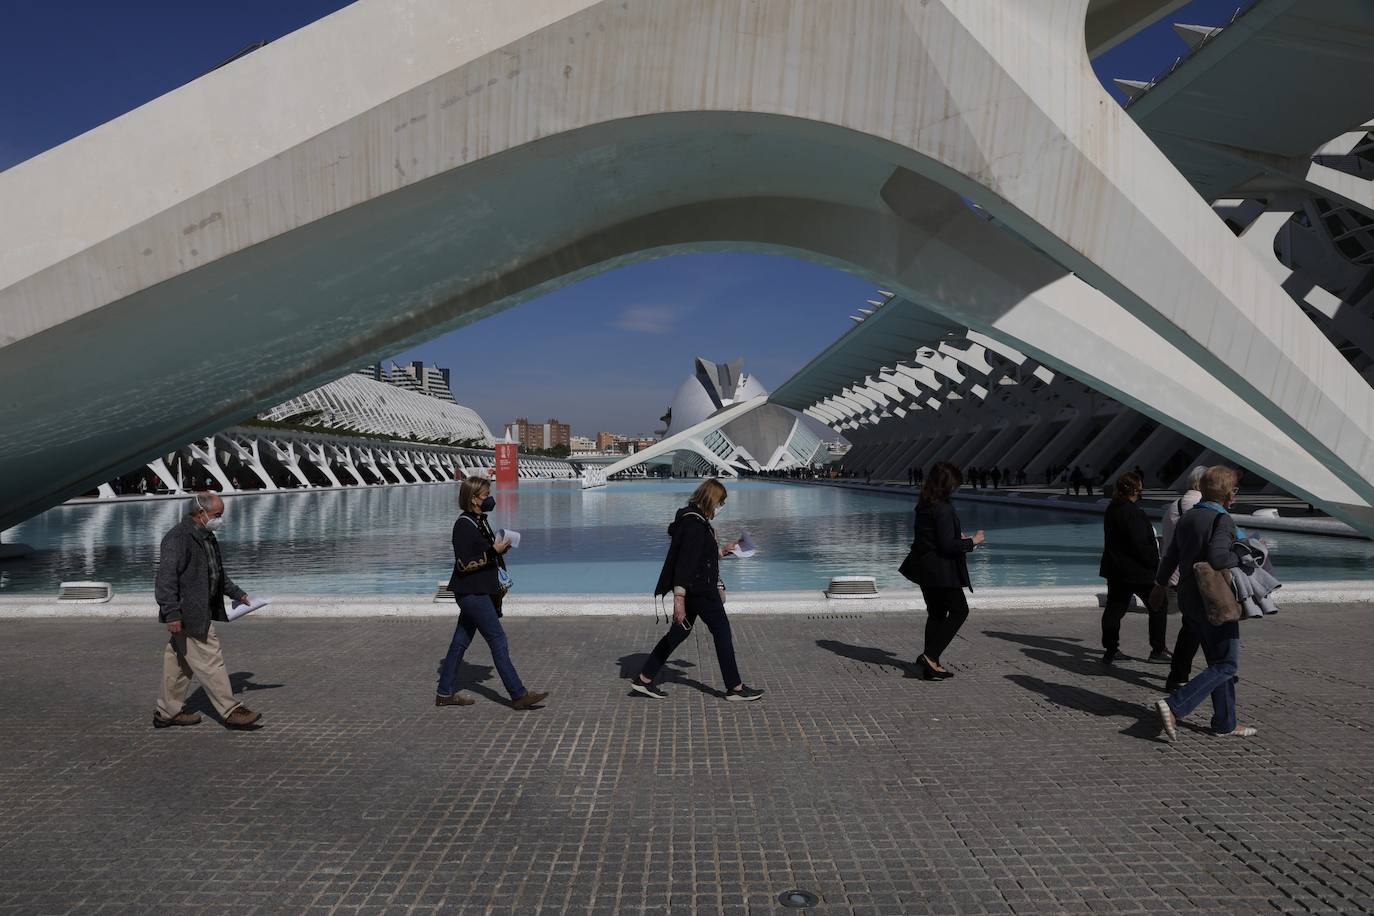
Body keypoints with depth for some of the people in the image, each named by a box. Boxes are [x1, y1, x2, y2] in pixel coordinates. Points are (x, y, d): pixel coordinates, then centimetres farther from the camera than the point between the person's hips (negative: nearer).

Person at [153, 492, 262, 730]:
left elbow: (218, 573, 27)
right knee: (209, 660, -6)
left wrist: (238, 594, 27)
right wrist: (172, 614, -24)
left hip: (200, 610, 10)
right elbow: (166, 578, -22)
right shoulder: (177, 538, -17)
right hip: (187, 614, -10)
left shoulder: (206, 537, 15)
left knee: (179, 661, 17)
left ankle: (168, 712, 26)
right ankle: (230, 711, -2)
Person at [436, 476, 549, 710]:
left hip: (479, 592, 9)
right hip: (471, 593, -9)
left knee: (461, 641, 13)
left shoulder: (480, 521, 13)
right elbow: (463, 563, -21)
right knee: (498, 640, -6)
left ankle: (445, 693, 22)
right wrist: (494, 551, -23)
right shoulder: (464, 525, -16)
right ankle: (518, 695, -2)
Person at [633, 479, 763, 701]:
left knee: (679, 632, 15)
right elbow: (685, 562, -28)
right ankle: (735, 688, 14)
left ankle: (644, 678, 17)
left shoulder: (695, 520, 11)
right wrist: (679, 598, -31)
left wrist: (723, 550, 27)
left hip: (693, 589, 10)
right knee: (722, 632, 3)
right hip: (700, 591, -10)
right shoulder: (695, 525, -21)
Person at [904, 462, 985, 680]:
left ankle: (931, 665, 20)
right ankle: (930, 656, -3)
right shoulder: (943, 508, -20)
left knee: (936, 614, 17)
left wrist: (958, 538, 18)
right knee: (959, 610, 4)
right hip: (940, 570, -9)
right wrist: (972, 542, -8)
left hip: (924, 567, 9)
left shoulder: (923, 505, 7)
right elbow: (948, 545, -21)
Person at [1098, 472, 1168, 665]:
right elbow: (1141, 545, -21)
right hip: (1136, 570, -9)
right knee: (1158, 607, 7)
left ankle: (1110, 650, 12)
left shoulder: (1111, 510, 8)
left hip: (1114, 569, 9)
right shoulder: (1133, 513, -20)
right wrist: (1154, 563, -8)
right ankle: (1158, 650, 13)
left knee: (1114, 608, 10)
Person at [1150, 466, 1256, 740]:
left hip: (1189, 600, 9)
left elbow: (1170, 556, 20)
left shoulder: (1186, 518, 10)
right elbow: (1217, 557, -31)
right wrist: (1241, 559, -11)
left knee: (1218, 661, 17)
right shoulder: (1223, 520, -15)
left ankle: (1225, 723, 23)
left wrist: (1160, 585, 33)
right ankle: (1174, 706, -14)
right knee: (1227, 664, -2)